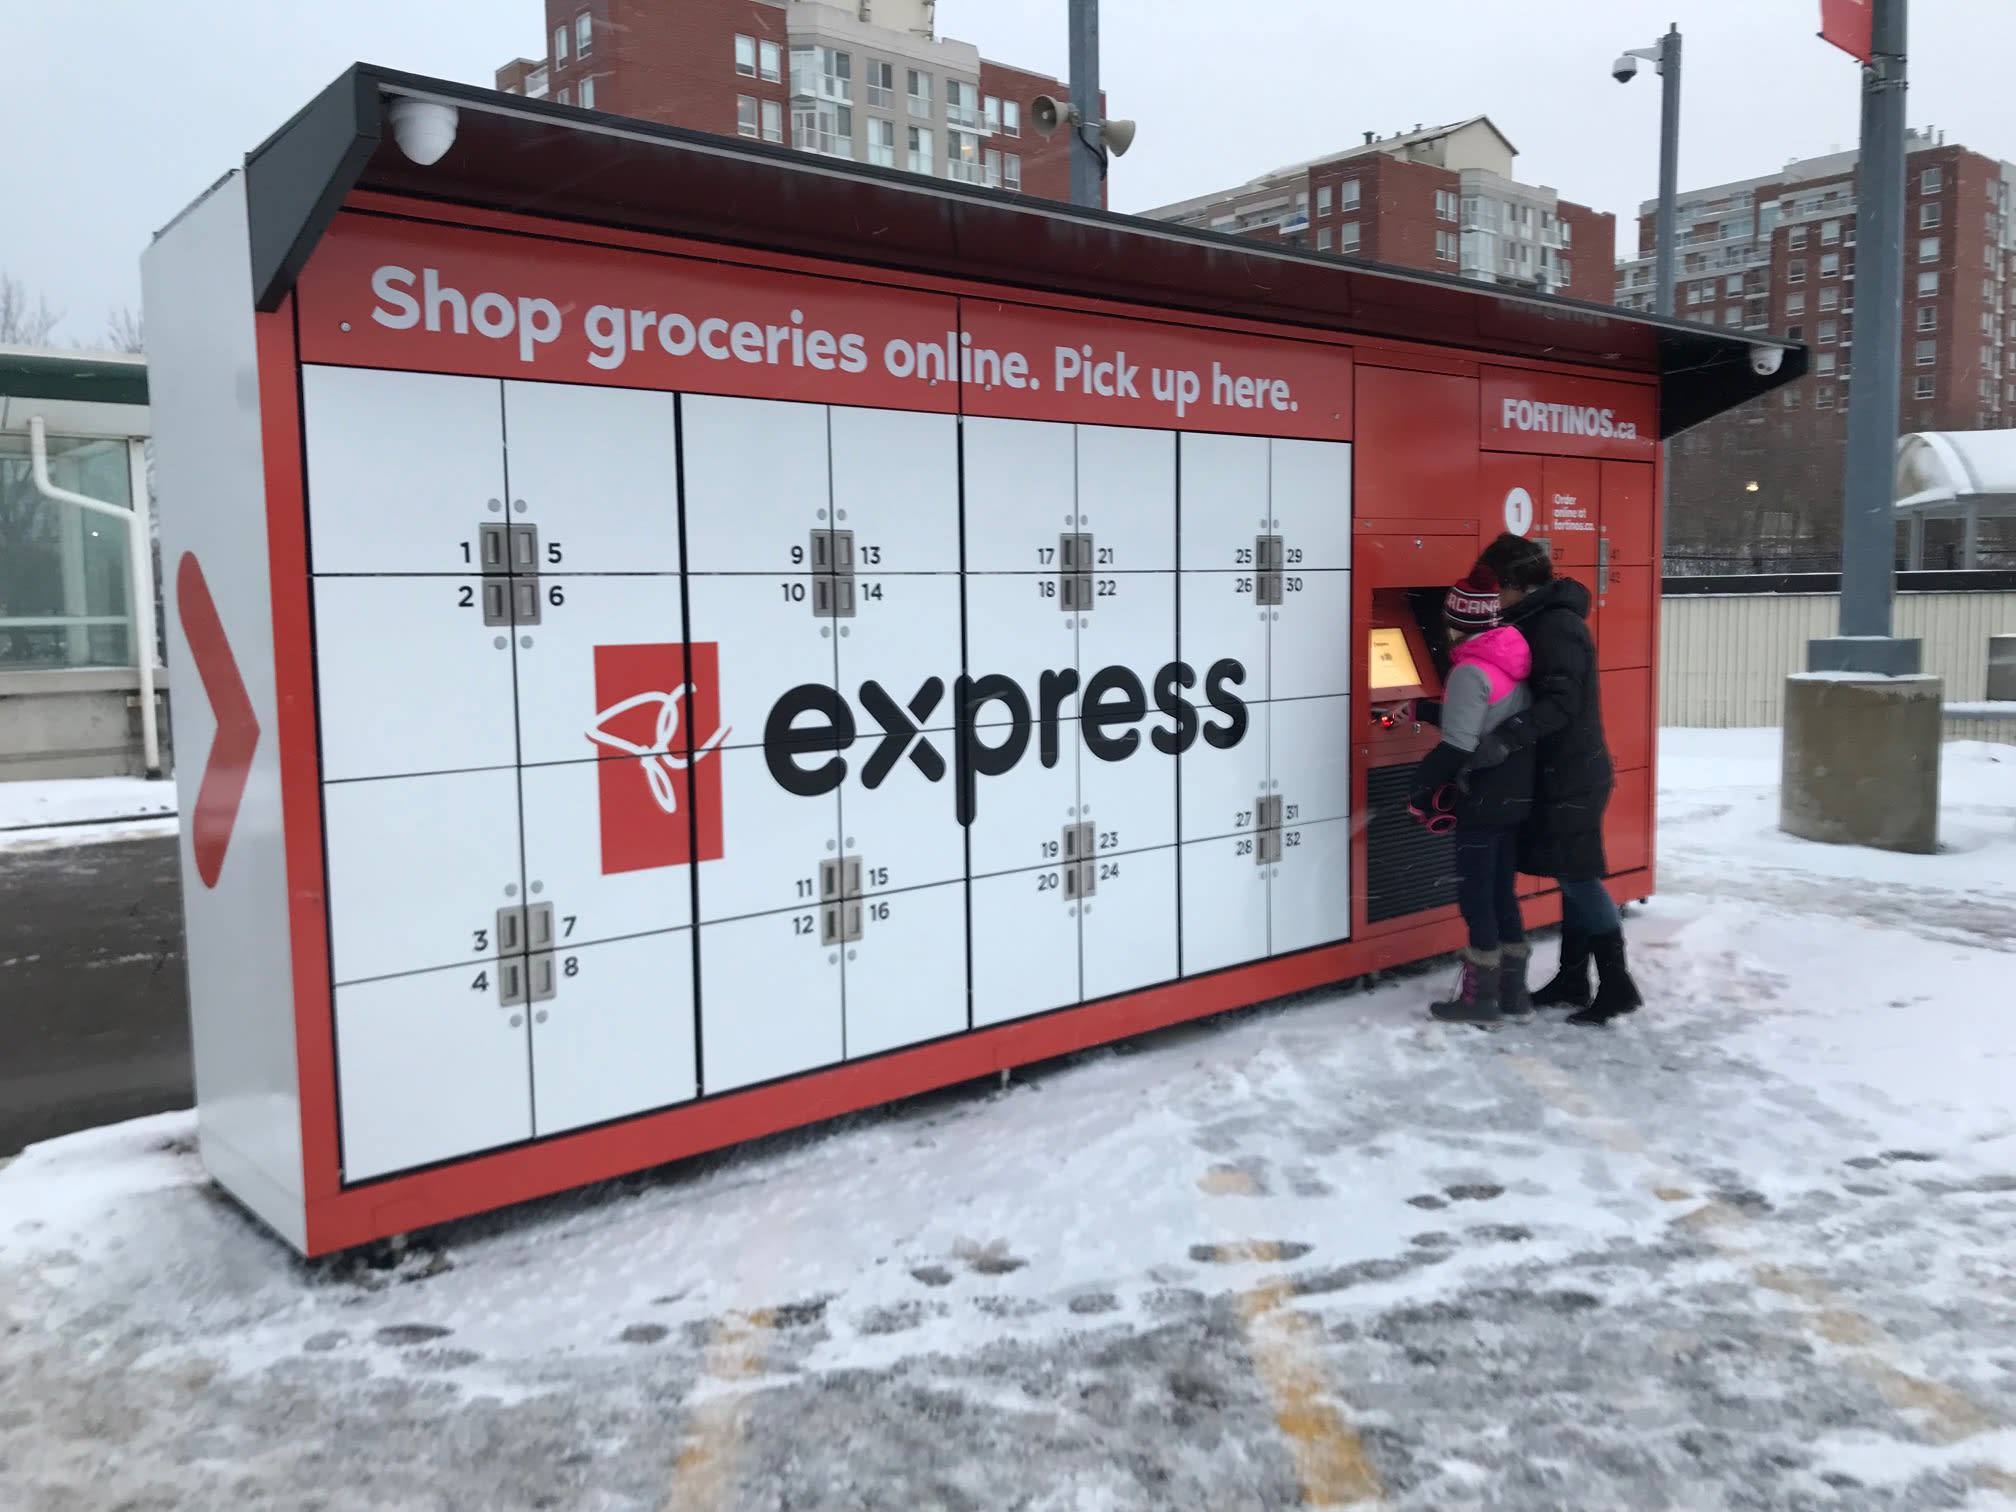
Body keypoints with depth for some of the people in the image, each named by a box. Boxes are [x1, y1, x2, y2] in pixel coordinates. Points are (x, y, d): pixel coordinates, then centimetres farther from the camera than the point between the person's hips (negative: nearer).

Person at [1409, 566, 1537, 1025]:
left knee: (1475, 893, 1)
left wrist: (1423, 789, -10)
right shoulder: (1514, 660, 7)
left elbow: (1457, 746, -22)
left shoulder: (1470, 671, -19)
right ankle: (1512, 988, 23)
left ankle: (1481, 996, 7)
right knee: (1502, 889, 16)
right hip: (1517, 793, 9)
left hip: (1485, 797, -9)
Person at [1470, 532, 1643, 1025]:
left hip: (1573, 776, -10)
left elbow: (1562, 701, -28)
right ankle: (1573, 979, 21)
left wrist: (1505, 738, -37)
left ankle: (1617, 984, 2)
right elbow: (1535, 693, 19)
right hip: (1560, 772, 10)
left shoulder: (1557, 626, -18)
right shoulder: (1540, 621, 13)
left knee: (1579, 878, -5)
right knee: (1572, 878, 13)